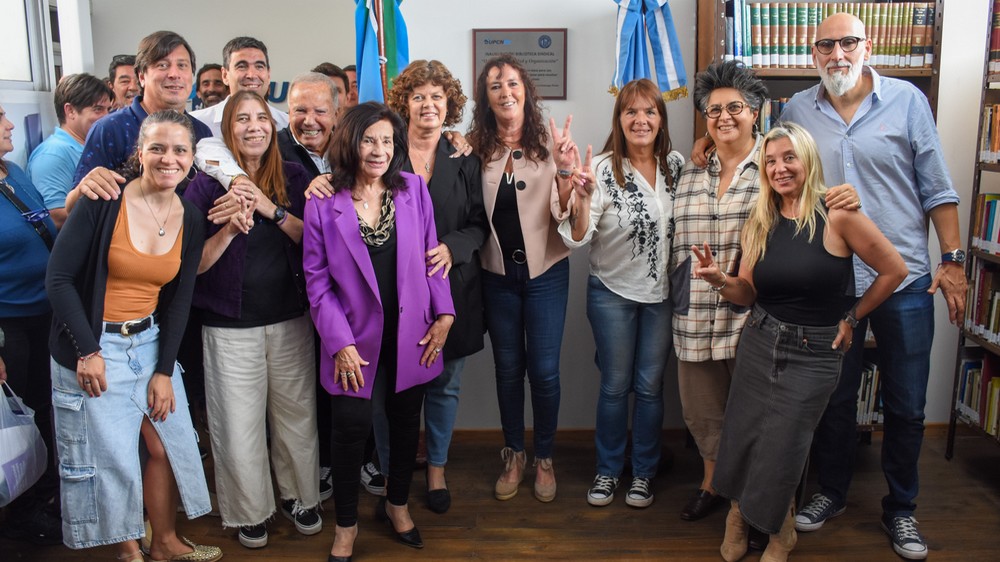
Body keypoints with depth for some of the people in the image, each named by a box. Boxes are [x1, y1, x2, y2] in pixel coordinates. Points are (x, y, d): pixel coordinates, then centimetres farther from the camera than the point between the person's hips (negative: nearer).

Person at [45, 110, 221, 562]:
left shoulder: (190, 221, 1)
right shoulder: (105, 201, -15)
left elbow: (179, 300, 5)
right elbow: (58, 278, -13)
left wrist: (165, 370, 0)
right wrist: (88, 351, -15)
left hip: (150, 342, 5)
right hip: (92, 347, -5)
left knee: (168, 446, 10)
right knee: (112, 457, 3)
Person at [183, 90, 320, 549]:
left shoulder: (293, 178, 4)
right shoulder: (207, 184, -3)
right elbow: (194, 264, -6)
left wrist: (271, 209, -17)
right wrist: (229, 229, -22)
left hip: (290, 319, 2)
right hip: (231, 326, -2)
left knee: (296, 413, 10)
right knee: (239, 424, 5)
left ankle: (300, 496, 32)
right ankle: (251, 510, 26)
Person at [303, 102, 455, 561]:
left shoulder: (413, 189, -2)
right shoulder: (323, 202, -8)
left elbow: (430, 255, 5)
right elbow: (317, 279, -6)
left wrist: (444, 314, -2)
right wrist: (340, 342, -12)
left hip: (410, 333, 3)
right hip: (357, 337, -2)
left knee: (405, 420, 15)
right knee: (352, 427, 0)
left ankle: (396, 504, 40)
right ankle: (346, 525, 24)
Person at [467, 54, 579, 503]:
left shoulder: (550, 142, -6)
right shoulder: (476, 148, -2)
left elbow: (564, 214, -10)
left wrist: (565, 171, -24)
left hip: (545, 270, -1)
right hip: (497, 273, 2)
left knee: (544, 369, 4)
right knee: (508, 368, 14)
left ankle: (544, 457, 25)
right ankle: (513, 455, 32)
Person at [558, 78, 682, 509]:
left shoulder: (676, 165, -1)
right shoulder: (603, 169, -14)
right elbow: (578, 238, -20)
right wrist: (583, 199, -36)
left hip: (662, 293, 3)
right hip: (612, 293, -2)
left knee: (650, 387, 12)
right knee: (614, 386, 10)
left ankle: (643, 473, 29)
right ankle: (607, 470, 29)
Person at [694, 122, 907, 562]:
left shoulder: (837, 216, -13)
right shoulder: (760, 222, 3)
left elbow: (894, 270, -6)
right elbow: (747, 294, 4)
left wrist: (851, 317, 0)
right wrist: (719, 280, -16)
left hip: (815, 353, -4)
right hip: (758, 344, 4)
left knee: (781, 449, 2)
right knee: (741, 438, 8)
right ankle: (738, 513, 36)